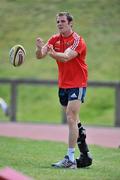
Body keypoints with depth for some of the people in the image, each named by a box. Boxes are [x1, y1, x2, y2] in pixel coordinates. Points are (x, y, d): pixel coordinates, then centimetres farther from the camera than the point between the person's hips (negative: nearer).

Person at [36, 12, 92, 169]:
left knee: (71, 119, -16)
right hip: (63, 84, 7)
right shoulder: (55, 39, 5)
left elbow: (66, 57, -31)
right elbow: (40, 56, -7)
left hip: (77, 84, -7)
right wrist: (40, 48, -30)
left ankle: (70, 159, -18)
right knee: (74, 121, 12)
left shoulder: (77, 40, -14)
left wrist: (53, 54, -51)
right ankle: (85, 155, 21)